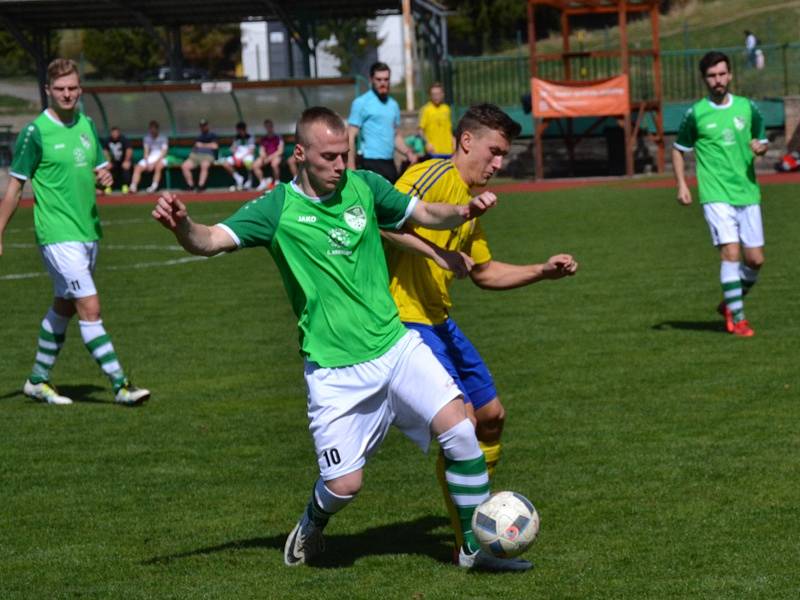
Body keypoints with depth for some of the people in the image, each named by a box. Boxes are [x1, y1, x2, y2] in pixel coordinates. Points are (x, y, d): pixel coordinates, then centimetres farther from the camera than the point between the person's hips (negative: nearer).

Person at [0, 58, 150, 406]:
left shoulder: (87, 125, 9)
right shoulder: (36, 132, -9)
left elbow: (100, 167, 20)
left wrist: (105, 176, -5)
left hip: (88, 231, 7)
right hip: (58, 235, -7)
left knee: (64, 307, 15)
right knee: (90, 308, -12)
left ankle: (38, 380, 27)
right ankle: (120, 385, -11)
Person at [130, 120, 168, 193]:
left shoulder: (163, 138, -1)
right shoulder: (147, 138, 10)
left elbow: (163, 153, -9)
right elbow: (146, 152, 5)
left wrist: (154, 163, -20)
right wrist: (147, 163, -13)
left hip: (160, 159, -4)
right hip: (149, 159, 4)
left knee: (158, 166, -37)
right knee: (138, 168, -20)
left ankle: (154, 187, -42)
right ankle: (133, 187, -30)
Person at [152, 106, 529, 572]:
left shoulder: (364, 187, 2)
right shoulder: (277, 210, -9)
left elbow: (424, 214, 14)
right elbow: (209, 241, -18)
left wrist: (462, 212, -7)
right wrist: (181, 224, -40)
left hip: (395, 345, 3)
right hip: (334, 371, -3)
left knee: (459, 430, -11)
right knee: (344, 484, -6)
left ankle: (478, 549, 5)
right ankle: (312, 527, 32)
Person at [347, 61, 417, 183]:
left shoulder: (393, 105, 15)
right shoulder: (361, 103, -3)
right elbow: (351, 137, -8)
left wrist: (408, 152, 4)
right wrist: (351, 169, -16)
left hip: (390, 163, 7)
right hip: (371, 163, -7)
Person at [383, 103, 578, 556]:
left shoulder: (470, 199, 17)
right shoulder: (435, 176, -12)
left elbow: (484, 272, 26)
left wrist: (543, 271, 17)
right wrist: (434, 251, -30)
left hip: (440, 322, 10)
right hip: (406, 318, -10)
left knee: (492, 415, 14)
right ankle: (470, 546, -5)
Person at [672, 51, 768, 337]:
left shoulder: (747, 107, 7)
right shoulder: (696, 113, 0)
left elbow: (762, 140, 19)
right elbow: (679, 149, 11)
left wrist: (760, 147, -5)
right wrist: (681, 185, 0)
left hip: (748, 194, 3)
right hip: (716, 196, -3)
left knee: (756, 260, 3)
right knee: (731, 252, -16)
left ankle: (729, 304, 27)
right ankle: (737, 319, -8)